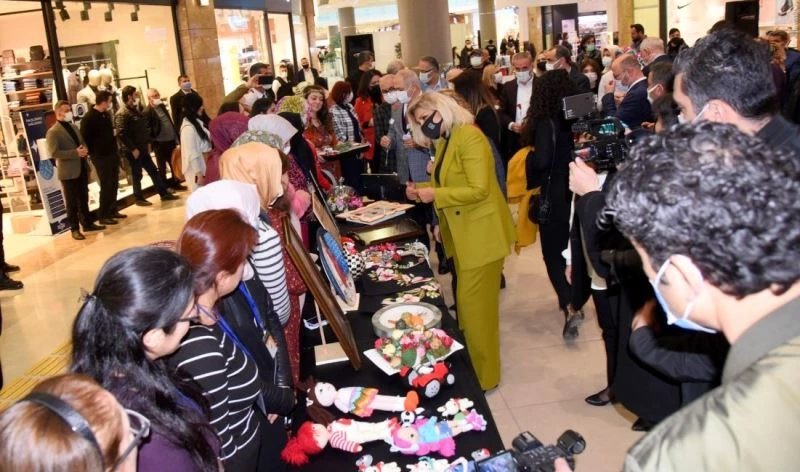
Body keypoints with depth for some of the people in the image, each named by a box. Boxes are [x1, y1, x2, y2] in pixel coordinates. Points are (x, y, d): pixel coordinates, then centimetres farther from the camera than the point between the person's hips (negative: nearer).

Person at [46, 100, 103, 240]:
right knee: (72, 202, 2)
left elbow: (82, 143, 22)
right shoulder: (53, 132, -11)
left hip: (82, 168, 7)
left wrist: (84, 150, -3)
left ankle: (87, 223, 26)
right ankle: (75, 229, 9)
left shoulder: (74, 127, 14)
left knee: (84, 199, 16)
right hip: (68, 171, -7)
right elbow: (53, 152, -20)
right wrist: (75, 153, -23)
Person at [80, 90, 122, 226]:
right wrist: (93, 153, -13)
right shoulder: (88, 118, -15)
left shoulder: (106, 114, 9)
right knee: (106, 186, -4)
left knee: (114, 184, 13)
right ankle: (103, 216, 5)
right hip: (101, 157, -8)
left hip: (112, 154, 8)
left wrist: (115, 149, 13)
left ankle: (112, 211, 25)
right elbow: (84, 138, -15)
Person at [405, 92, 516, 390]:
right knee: (467, 302, 17)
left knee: (474, 304, -2)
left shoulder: (470, 137, -18)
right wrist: (422, 189, 0)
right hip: (461, 234, 9)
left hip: (481, 235, -9)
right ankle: (469, 364, 30)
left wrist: (435, 195, -23)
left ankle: (482, 374, 12)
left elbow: (478, 190, -25)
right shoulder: (444, 142, 10)